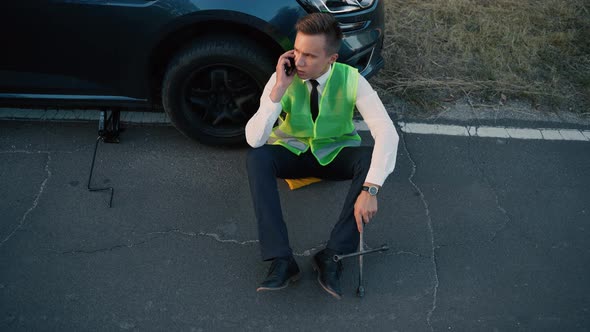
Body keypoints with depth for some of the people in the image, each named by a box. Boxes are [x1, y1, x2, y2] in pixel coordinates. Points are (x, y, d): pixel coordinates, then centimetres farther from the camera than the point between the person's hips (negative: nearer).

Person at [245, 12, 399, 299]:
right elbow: (254, 139, -27)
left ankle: (334, 256, -28)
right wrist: (278, 89, -36)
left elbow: (386, 133, -30)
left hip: (335, 154, 0)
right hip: (291, 153, 0)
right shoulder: (283, 78, -19)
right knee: (257, 157, -31)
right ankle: (281, 259, -32)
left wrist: (370, 190, -40)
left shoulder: (351, 79, -20)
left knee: (372, 159, -31)